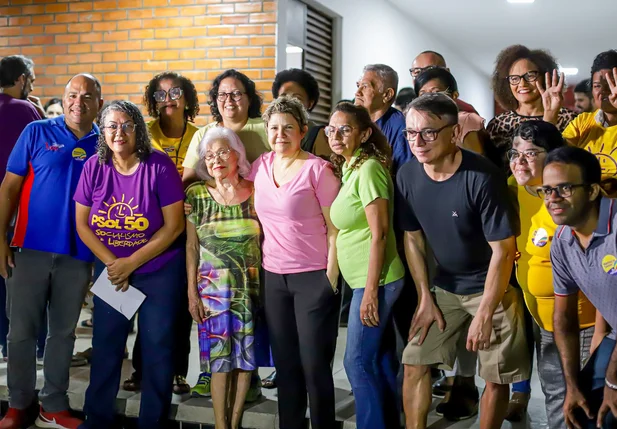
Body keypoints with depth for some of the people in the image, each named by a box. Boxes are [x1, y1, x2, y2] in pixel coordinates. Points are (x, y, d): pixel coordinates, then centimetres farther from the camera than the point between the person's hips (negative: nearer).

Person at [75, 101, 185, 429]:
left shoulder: (159, 166, -16)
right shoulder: (94, 167, -6)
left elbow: (174, 226, -15)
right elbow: (82, 223, -1)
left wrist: (131, 263, -16)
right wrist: (111, 265, -11)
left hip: (160, 271, -3)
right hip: (111, 270, 3)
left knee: (157, 346, 4)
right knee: (105, 345, 10)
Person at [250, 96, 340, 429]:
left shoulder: (317, 169, -10)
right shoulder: (260, 166, 6)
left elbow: (335, 228, -10)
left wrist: (331, 278, -12)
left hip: (314, 277, -5)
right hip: (273, 277, 5)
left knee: (314, 364, 1)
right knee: (285, 363, 13)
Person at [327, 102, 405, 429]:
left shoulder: (368, 169, -16)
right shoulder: (350, 168, 13)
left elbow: (379, 233, -19)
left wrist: (370, 291, -20)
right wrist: (368, 287, 14)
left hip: (374, 280, -9)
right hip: (365, 279, 9)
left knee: (358, 362, -2)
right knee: (380, 358, 15)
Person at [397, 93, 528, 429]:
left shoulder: (482, 177, -25)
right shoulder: (407, 177, -9)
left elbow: (503, 250, -21)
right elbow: (413, 239, 4)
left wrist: (484, 313, -20)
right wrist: (425, 298, 2)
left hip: (491, 288, -5)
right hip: (445, 287, 5)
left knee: (496, 377, 0)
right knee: (414, 362, 4)